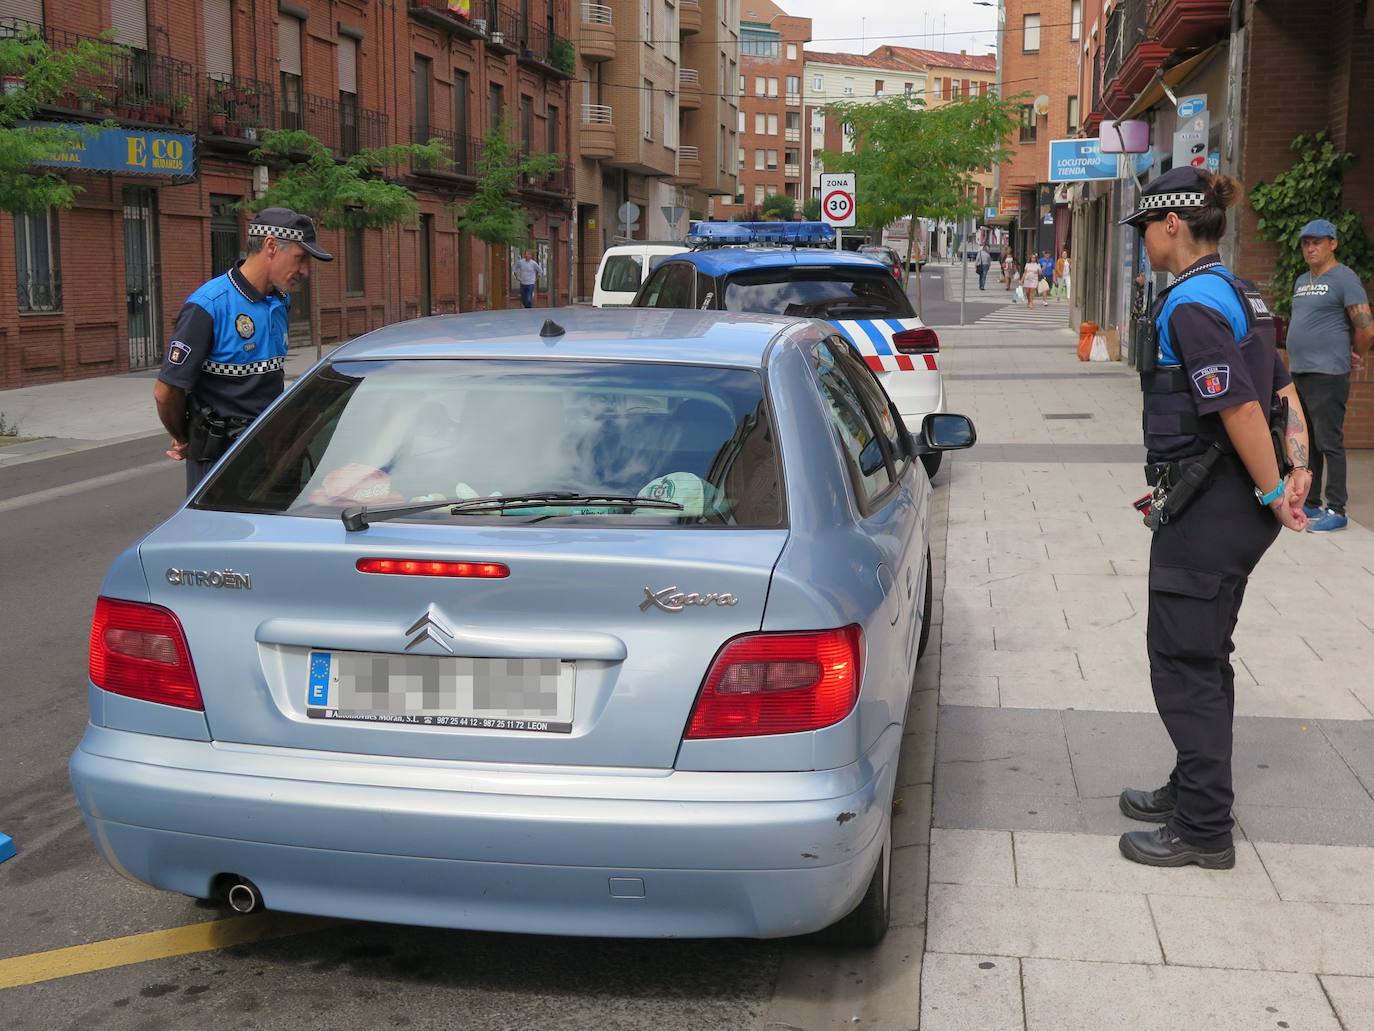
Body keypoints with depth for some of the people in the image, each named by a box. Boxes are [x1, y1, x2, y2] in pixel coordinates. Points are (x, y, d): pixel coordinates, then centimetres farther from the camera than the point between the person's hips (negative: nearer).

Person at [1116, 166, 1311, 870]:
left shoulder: (1190, 304, -18)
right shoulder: (1237, 295, 14)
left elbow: (1240, 408, -23)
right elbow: (1283, 393, 13)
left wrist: (1272, 491, -14)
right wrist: (1296, 472, 5)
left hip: (1207, 509, -10)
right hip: (1232, 506, 10)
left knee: (1183, 661, -1)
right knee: (1202, 657, 20)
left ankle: (1204, 830, 6)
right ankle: (1195, 792, 33)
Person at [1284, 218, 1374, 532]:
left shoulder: (1344, 279, -8)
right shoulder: (1302, 281, 17)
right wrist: (1295, 361, 17)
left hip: (1327, 375, -9)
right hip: (1298, 373, 9)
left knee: (1329, 443, -7)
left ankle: (1336, 510, -4)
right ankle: (1310, 503, 21)